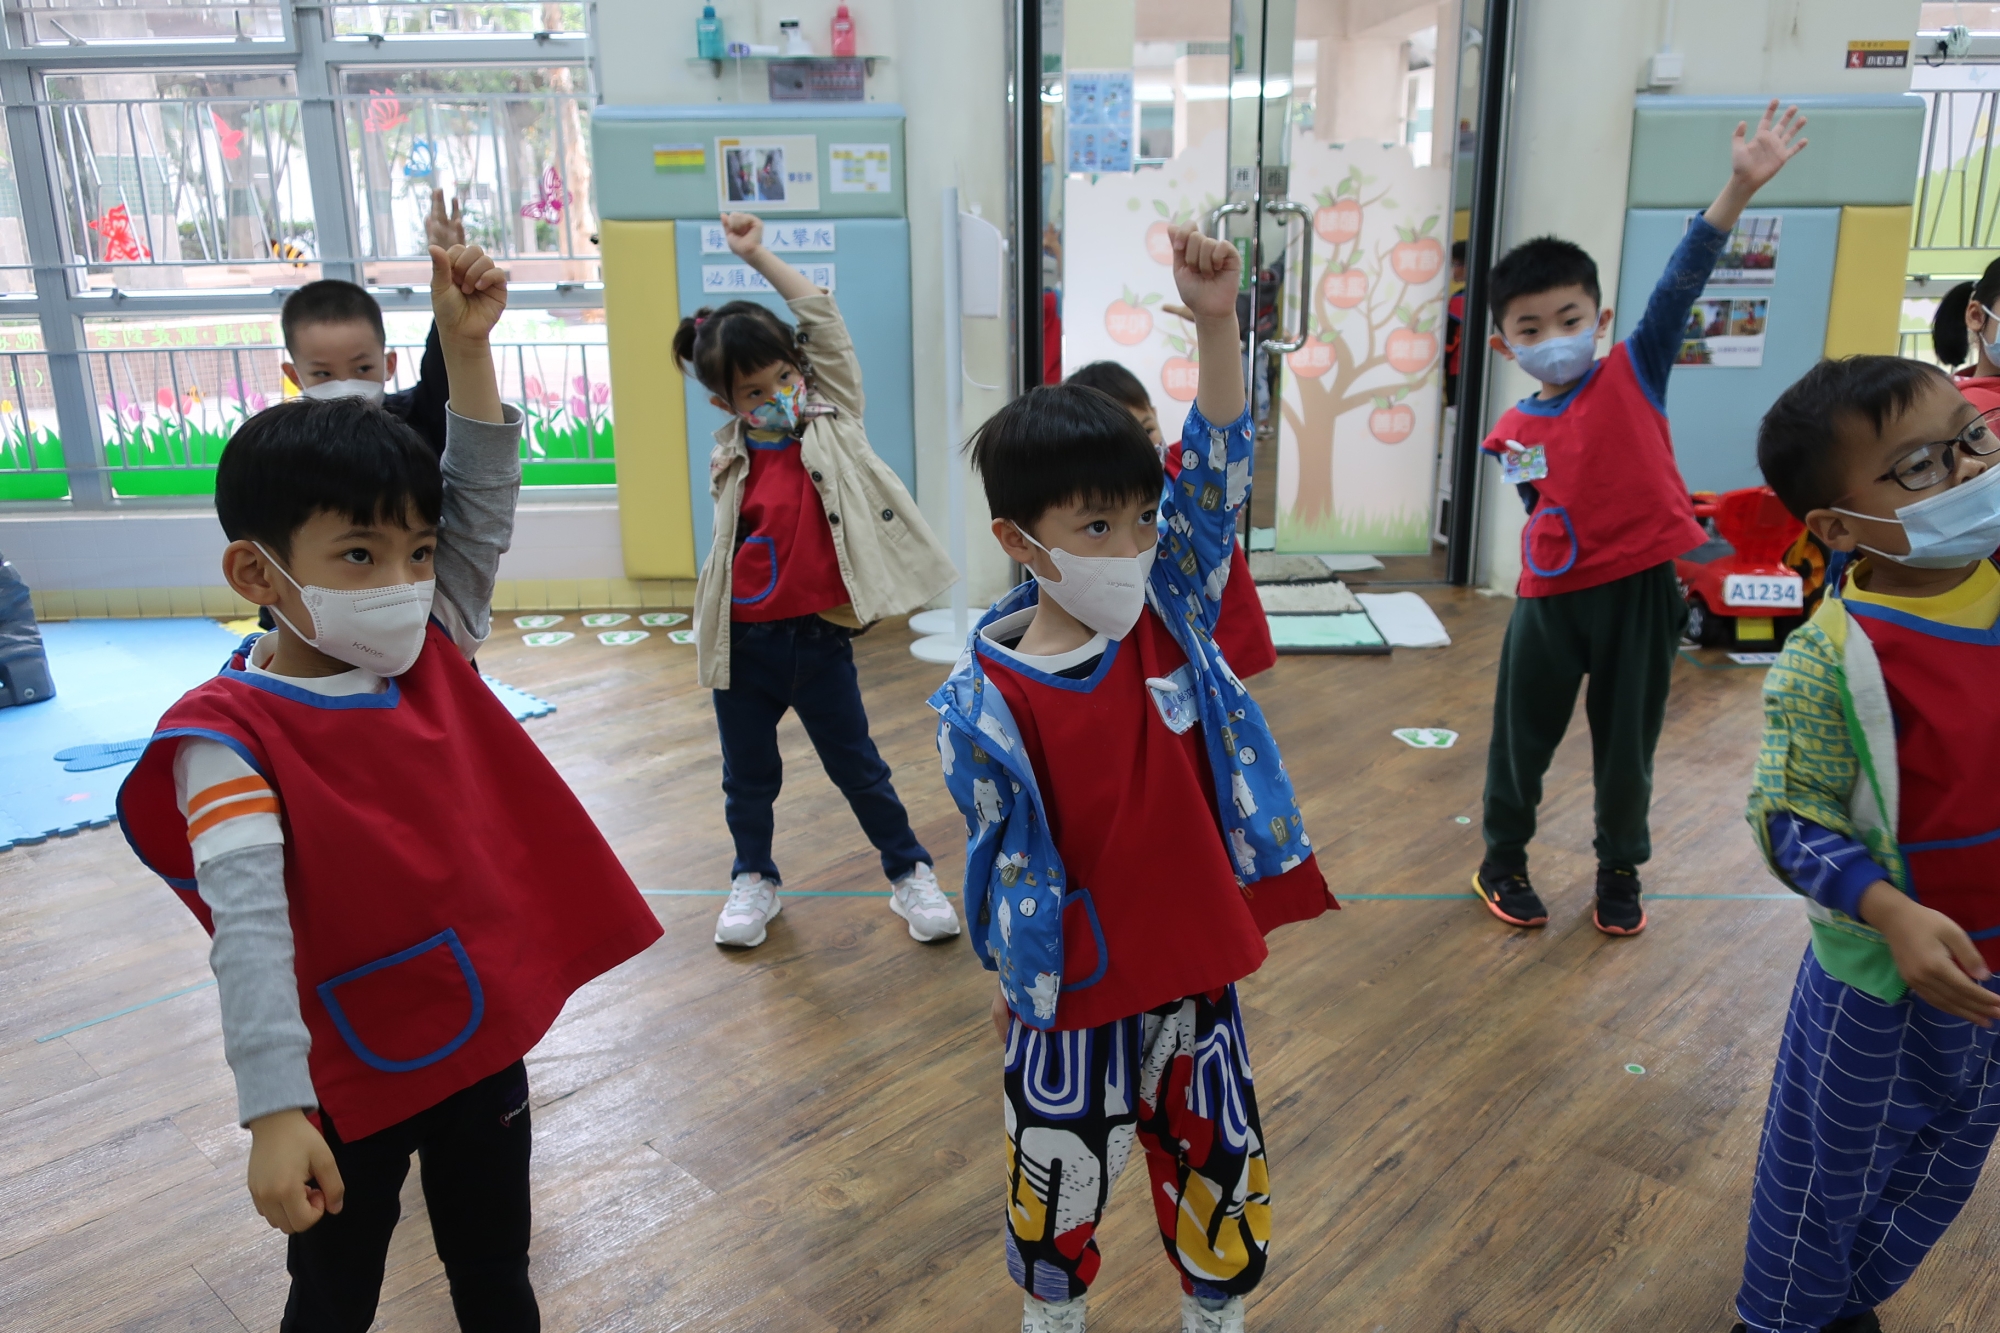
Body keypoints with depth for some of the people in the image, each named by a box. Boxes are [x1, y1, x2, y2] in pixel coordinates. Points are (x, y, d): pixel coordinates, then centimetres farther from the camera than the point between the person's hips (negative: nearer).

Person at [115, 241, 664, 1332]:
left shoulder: (434, 657, -2)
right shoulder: (228, 736, -19)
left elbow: (483, 506, -4)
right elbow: (248, 926, -26)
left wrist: (467, 345, -12)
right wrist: (275, 1113, -31)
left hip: (485, 1045, 4)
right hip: (350, 1087, -4)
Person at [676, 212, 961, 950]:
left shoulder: (833, 422, -3)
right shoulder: (731, 460, -1)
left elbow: (823, 321, -7)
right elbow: (730, 551, 8)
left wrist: (758, 256, -7)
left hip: (819, 636, -2)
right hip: (744, 641, 2)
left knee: (856, 765, 10)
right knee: (747, 773, 17)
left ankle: (911, 874, 27)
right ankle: (753, 878, 38)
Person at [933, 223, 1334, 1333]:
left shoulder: (1172, 610, -8)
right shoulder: (989, 703, -19)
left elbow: (1216, 472, -14)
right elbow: (1004, 859, -9)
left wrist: (1216, 322, -24)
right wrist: (1012, 979, 1)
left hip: (1195, 969, 3)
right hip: (1074, 992, -3)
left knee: (1221, 1169, 20)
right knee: (1061, 1180, 18)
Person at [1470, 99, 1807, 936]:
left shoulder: (1634, 374, -5)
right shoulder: (1514, 433, 1)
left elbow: (1680, 284, -17)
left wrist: (1741, 187, -26)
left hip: (1640, 589, -1)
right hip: (1551, 597, 2)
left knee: (1627, 741, 12)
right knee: (1522, 736, 12)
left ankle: (1620, 872, 33)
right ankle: (1503, 862, 33)